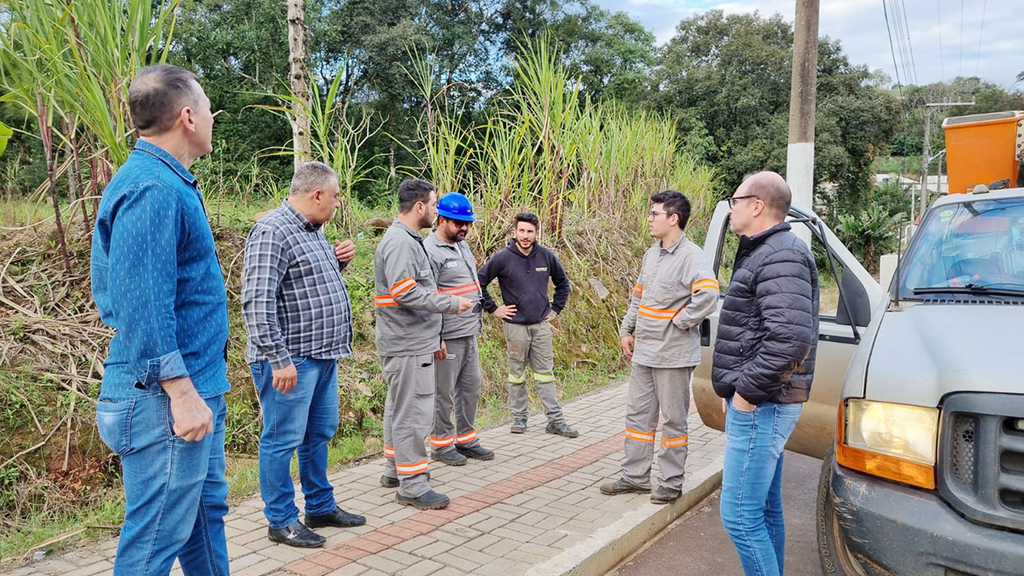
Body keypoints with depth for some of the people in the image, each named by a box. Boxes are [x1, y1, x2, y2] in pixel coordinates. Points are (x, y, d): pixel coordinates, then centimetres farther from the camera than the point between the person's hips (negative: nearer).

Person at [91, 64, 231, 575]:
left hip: (195, 389, 10)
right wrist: (182, 393, -22)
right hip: (165, 398, -10)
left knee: (206, 514, 19)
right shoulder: (154, 189, -18)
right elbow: (143, 307, -24)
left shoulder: (167, 182, 14)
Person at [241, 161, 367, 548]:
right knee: (283, 439, 3)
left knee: (320, 434, 18)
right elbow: (258, 302, -23)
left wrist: (339, 261, 7)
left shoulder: (312, 230, 14)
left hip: (322, 355, 10)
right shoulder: (273, 231, -17)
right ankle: (281, 521, 16)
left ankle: (321, 507, 32)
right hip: (291, 360, -10)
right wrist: (278, 359, -24)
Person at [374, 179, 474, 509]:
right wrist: (450, 304, -19)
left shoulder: (408, 240, 16)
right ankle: (412, 485, 3)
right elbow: (404, 292, -26)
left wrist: (434, 335, 22)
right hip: (408, 345, -11)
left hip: (410, 341, 11)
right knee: (413, 413, -5)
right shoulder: (400, 242, -17)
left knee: (399, 407, 19)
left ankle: (395, 469, 32)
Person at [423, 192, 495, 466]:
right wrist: (436, 338, -20)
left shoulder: (462, 245, 13)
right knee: (444, 392, 2)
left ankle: (466, 439, 27)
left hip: (470, 333, 9)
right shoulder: (430, 251, -15)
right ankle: (441, 444, 17)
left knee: (472, 386, 15)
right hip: (448, 337, -9)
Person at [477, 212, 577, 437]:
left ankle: (555, 420, 10)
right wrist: (493, 309, -3)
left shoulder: (547, 257, 2)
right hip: (515, 326, -2)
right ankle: (519, 417, 20)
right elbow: (479, 282, -2)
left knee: (545, 373, 6)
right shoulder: (502, 258, -8)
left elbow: (563, 283, 18)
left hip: (541, 325, 2)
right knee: (517, 374, 8)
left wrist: (555, 309, 11)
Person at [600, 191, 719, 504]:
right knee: (637, 414, 14)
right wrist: (626, 330, 15)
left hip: (673, 355, -9)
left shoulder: (691, 256, -16)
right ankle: (635, 477, 25)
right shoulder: (652, 254, 11)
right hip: (643, 352, 9)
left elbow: (708, 295, -31)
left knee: (673, 419, 5)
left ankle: (671, 483, 17)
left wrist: (680, 321, -20)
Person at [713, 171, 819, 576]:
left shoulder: (781, 256, -17)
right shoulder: (764, 252, 17)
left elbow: (790, 336, -29)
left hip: (761, 405, -11)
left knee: (740, 514, -7)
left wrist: (748, 389, -21)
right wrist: (736, 388, 17)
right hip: (761, 404, 11)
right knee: (764, 508, 19)